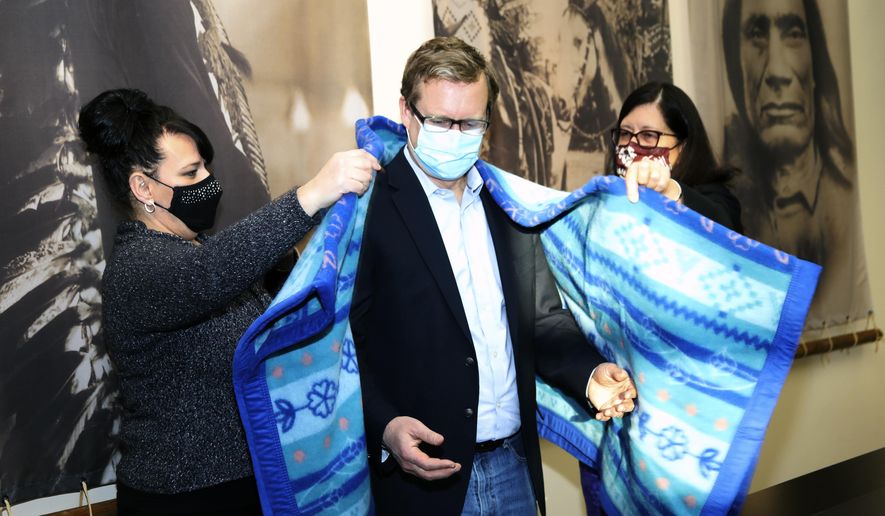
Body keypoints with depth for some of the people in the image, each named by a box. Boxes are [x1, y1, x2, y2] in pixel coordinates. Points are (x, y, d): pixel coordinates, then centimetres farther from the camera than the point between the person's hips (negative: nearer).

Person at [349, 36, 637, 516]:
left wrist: (590, 371, -7)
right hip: (425, 475, -5)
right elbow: (346, 341, -10)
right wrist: (384, 427, -23)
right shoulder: (369, 207, -11)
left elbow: (542, 319, 10)